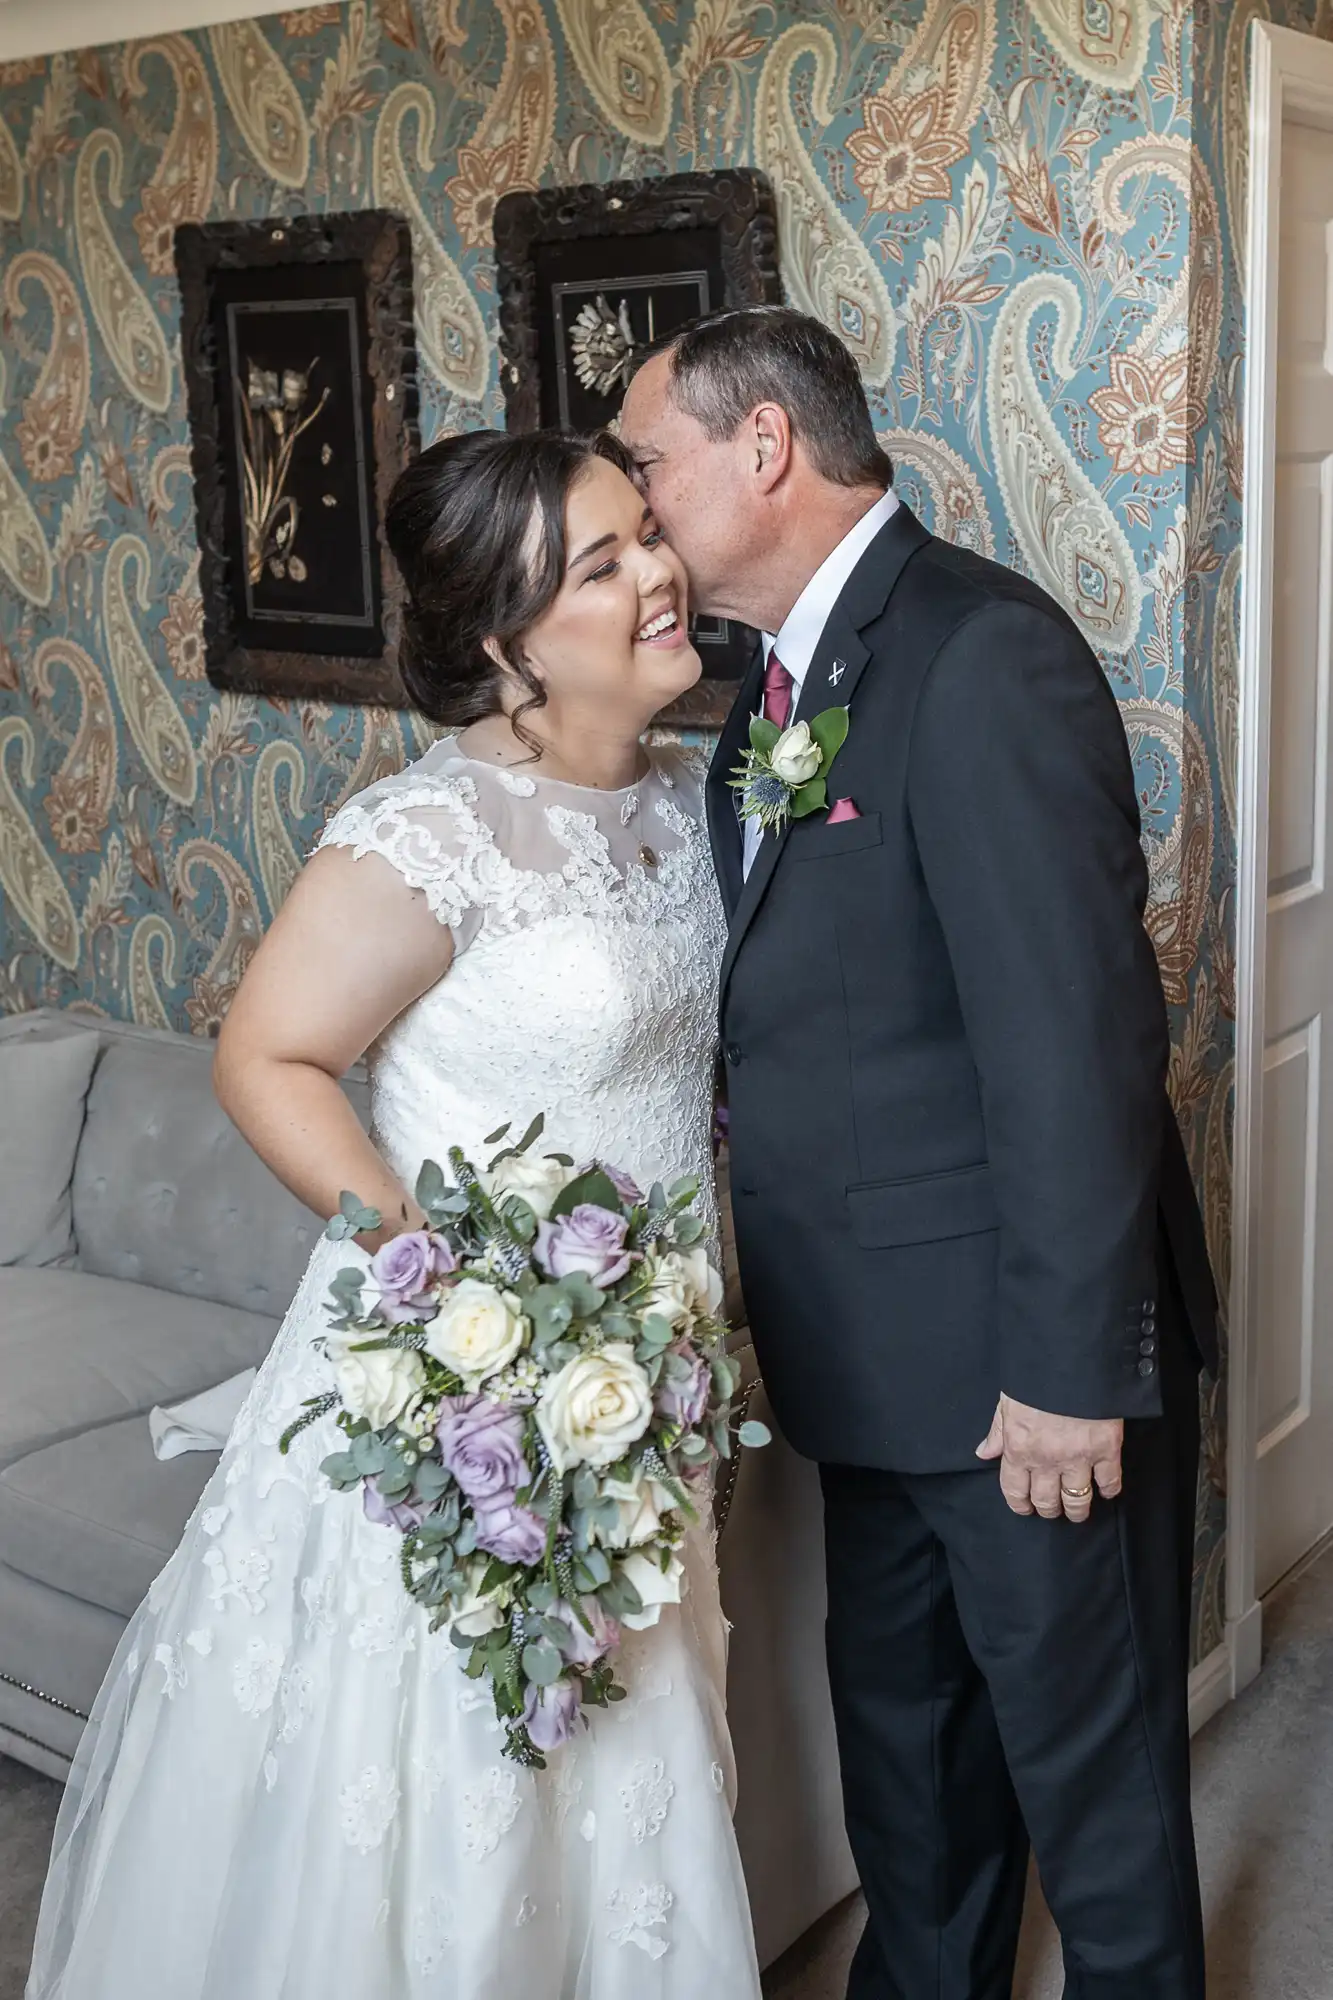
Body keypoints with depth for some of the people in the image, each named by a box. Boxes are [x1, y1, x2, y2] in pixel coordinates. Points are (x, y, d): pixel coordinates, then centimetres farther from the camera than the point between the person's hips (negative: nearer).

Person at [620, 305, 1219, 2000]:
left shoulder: (982, 655, -20)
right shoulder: (787, 673, 8)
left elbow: (1076, 1036, -23)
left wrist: (1070, 1366, -21)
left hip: (1019, 1352, -8)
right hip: (871, 1345, 8)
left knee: (1086, 1761, 12)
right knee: (897, 1721, 24)